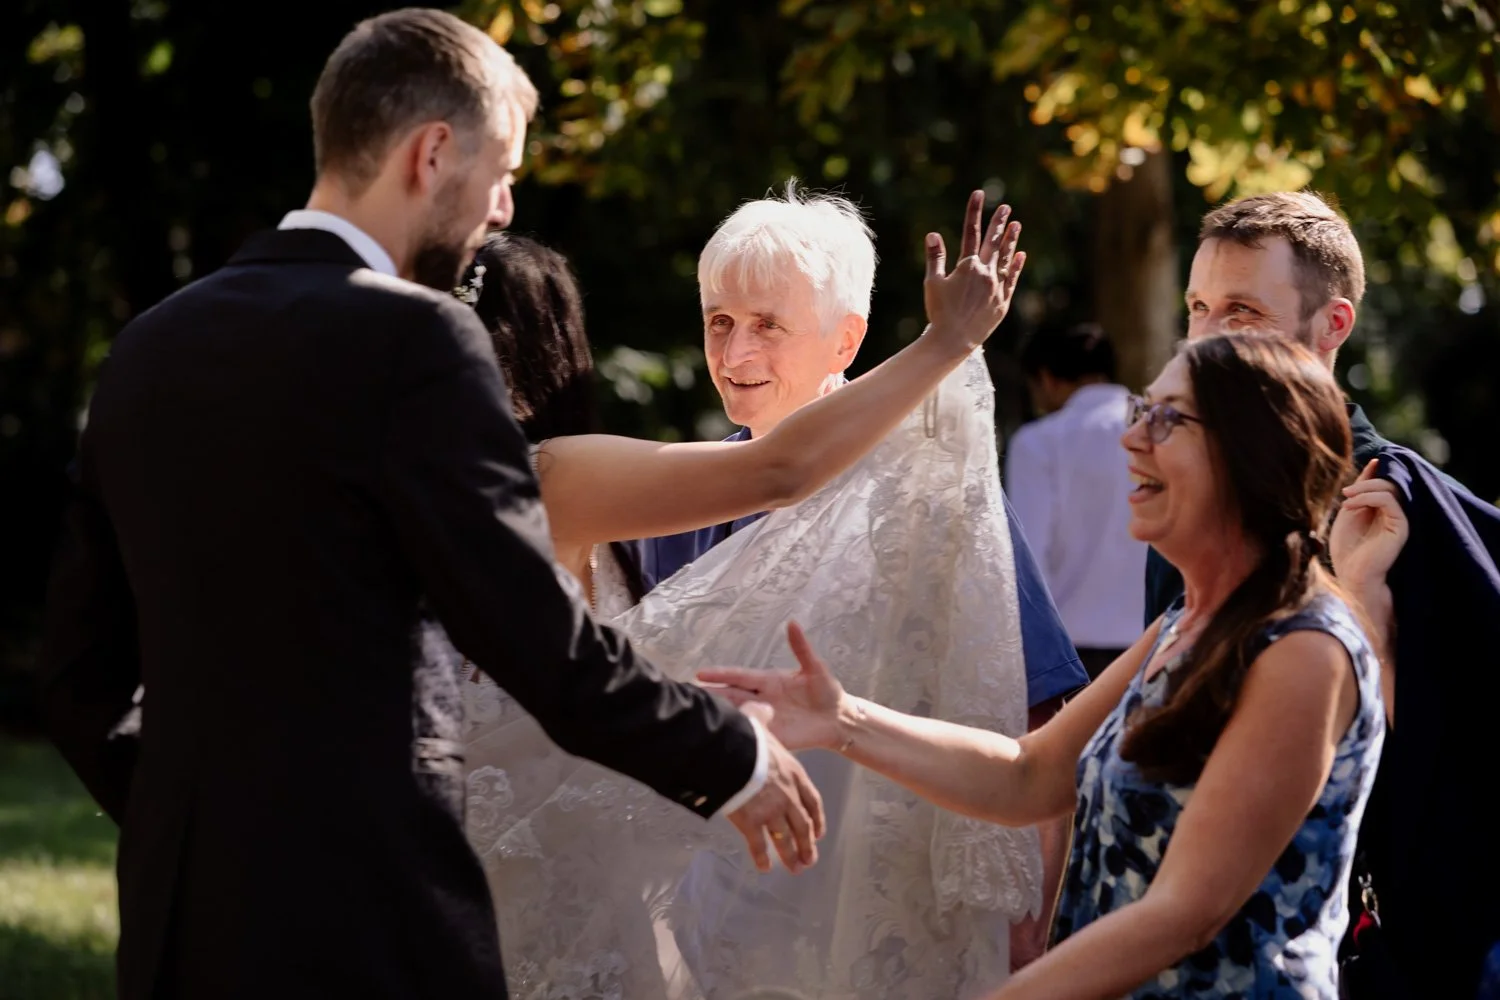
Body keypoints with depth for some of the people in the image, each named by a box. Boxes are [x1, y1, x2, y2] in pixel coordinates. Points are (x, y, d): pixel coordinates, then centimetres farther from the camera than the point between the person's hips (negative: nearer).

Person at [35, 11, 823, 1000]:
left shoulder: (150, 348, 10)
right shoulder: (411, 339, -11)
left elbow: (81, 670, 14)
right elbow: (541, 636, -12)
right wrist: (733, 759, 1)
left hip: (181, 917, 7)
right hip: (365, 920, -7)